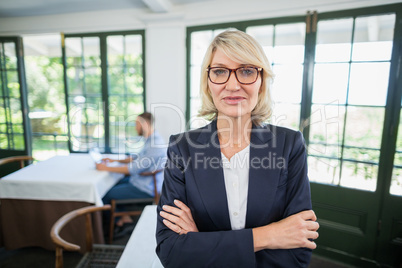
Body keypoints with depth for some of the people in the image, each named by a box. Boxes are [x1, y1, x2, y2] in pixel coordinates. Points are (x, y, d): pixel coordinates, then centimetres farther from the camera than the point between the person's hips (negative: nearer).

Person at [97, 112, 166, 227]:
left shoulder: (155, 144, -27)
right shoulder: (151, 139, 6)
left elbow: (134, 169, -26)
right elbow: (137, 158, 17)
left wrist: (106, 168, -17)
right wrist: (115, 160, 8)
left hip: (146, 189, -10)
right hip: (143, 181, 10)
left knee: (107, 194, -2)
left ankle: (115, 221, 24)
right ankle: (125, 217, 23)